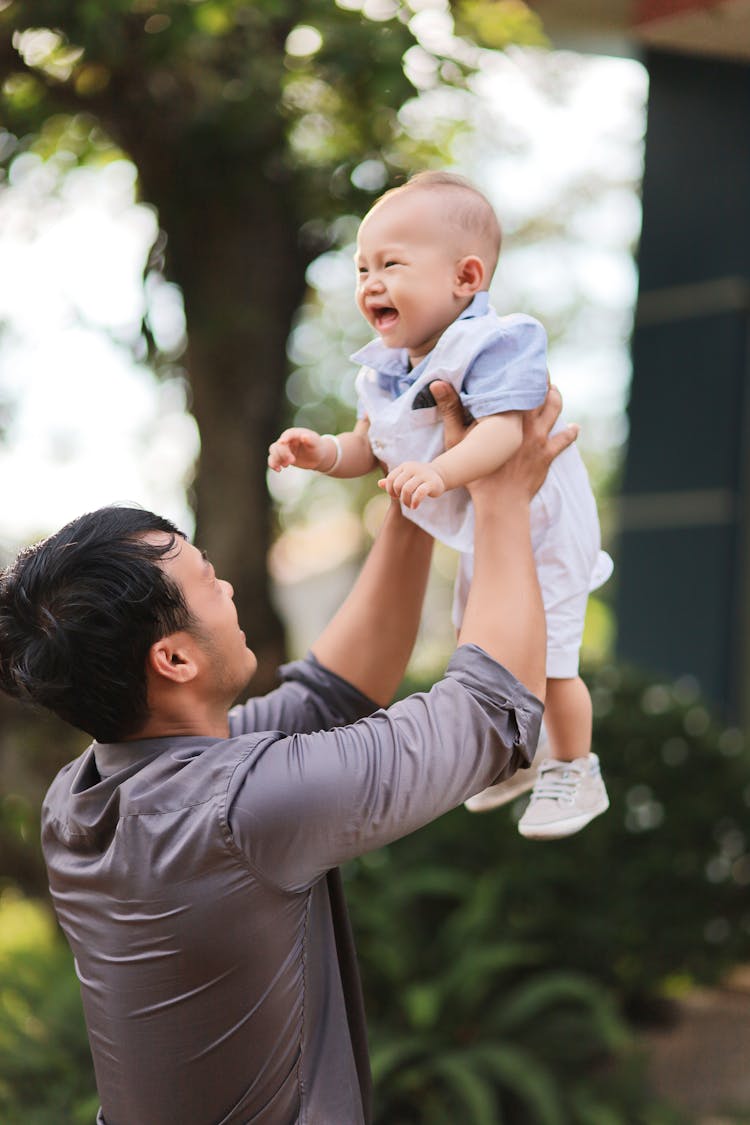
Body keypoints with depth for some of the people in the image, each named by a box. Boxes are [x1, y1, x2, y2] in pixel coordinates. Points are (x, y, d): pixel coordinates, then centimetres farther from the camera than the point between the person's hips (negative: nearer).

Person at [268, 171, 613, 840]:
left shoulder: (492, 346, -30)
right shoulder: (386, 368, -3)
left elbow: (505, 429, -43)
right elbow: (370, 446, 5)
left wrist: (442, 471, -58)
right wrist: (325, 452, -15)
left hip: (537, 533, -8)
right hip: (476, 540, 9)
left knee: (545, 664, 0)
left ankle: (575, 774, 23)